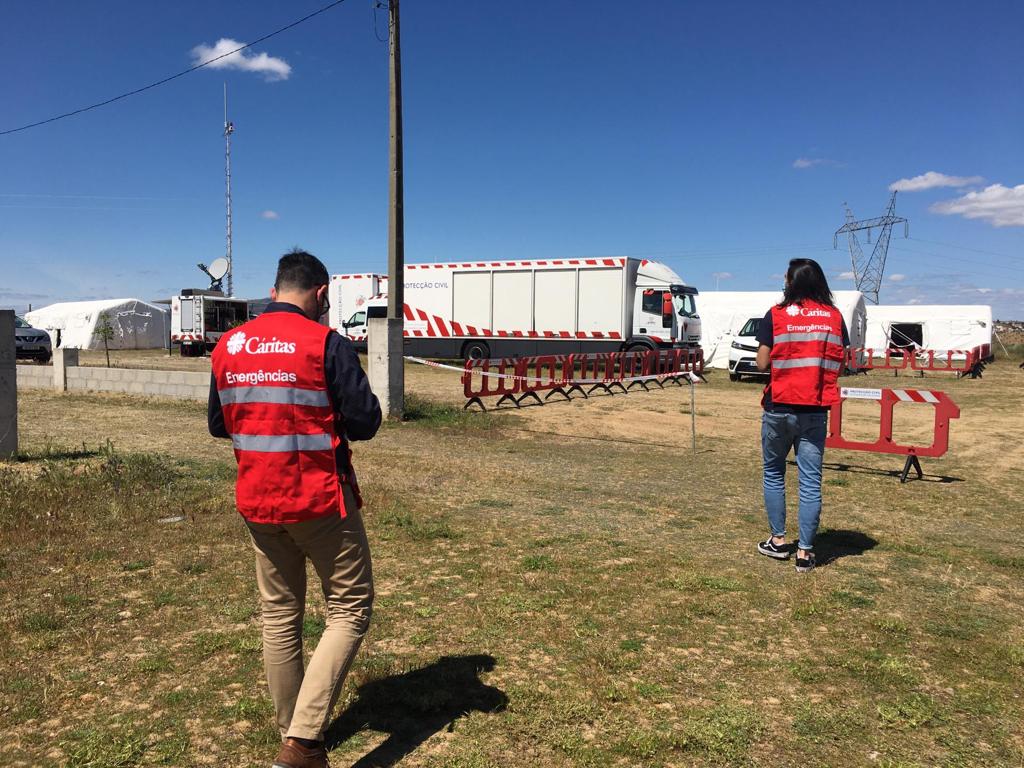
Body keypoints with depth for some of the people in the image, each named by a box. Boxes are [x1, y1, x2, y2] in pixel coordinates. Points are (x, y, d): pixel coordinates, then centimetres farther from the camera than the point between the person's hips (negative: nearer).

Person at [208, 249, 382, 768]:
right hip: (320, 501, -6)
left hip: (256, 503, 6)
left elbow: (217, 424, 13)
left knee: (278, 616, 19)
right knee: (350, 609, 8)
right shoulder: (325, 344, -14)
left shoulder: (228, 346, 3)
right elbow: (365, 422, -13)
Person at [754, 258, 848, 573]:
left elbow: (762, 363, -6)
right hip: (815, 411, 2)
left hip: (779, 408, -2)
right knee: (810, 480, 5)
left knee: (773, 473, 16)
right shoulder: (834, 317, 2)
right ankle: (805, 552, 7)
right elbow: (841, 363, 6)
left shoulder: (776, 315, -6)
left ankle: (778, 540, 21)